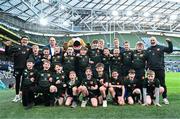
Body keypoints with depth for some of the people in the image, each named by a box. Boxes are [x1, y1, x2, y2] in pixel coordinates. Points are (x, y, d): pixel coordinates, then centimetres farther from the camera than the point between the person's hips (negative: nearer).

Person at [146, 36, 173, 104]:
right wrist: (147, 67, 2)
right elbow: (145, 59, 11)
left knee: (162, 84, 2)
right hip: (151, 70, 2)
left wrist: (169, 43, -10)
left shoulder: (161, 48, 5)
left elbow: (170, 50, 1)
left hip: (160, 69, -2)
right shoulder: (148, 50, 13)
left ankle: (165, 98, 10)